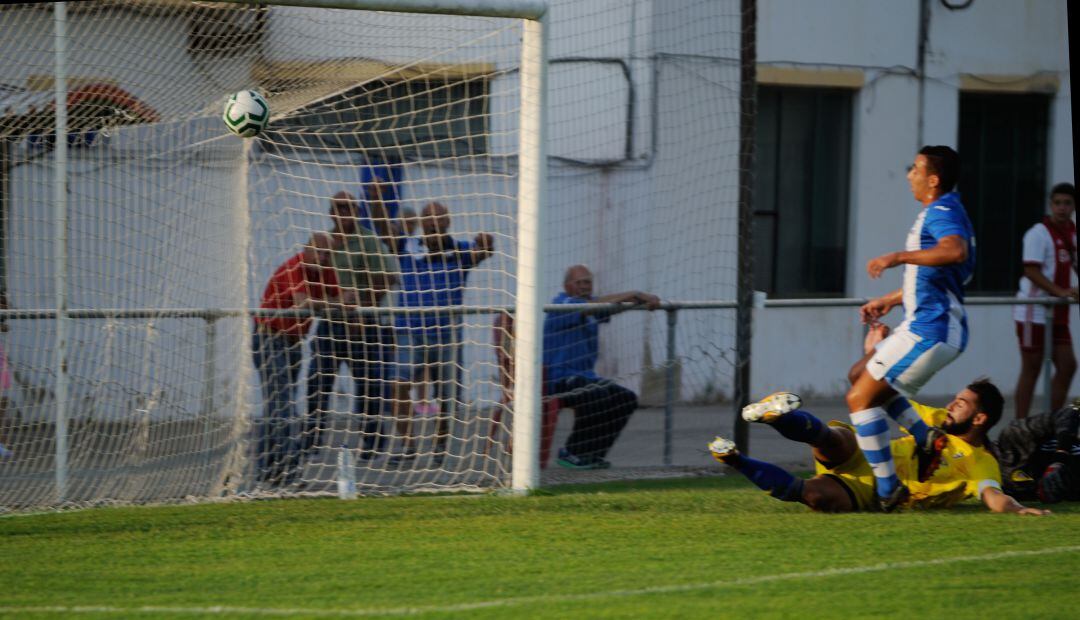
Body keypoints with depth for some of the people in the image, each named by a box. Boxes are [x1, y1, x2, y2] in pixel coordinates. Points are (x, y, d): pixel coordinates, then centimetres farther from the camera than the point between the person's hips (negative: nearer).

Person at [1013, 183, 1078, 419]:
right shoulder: (1038, 234, -13)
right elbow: (1031, 271, -21)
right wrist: (1060, 291, -31)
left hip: (1057, 313, 8)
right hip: (1034, 313, -8)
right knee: (1031, 369, -4)